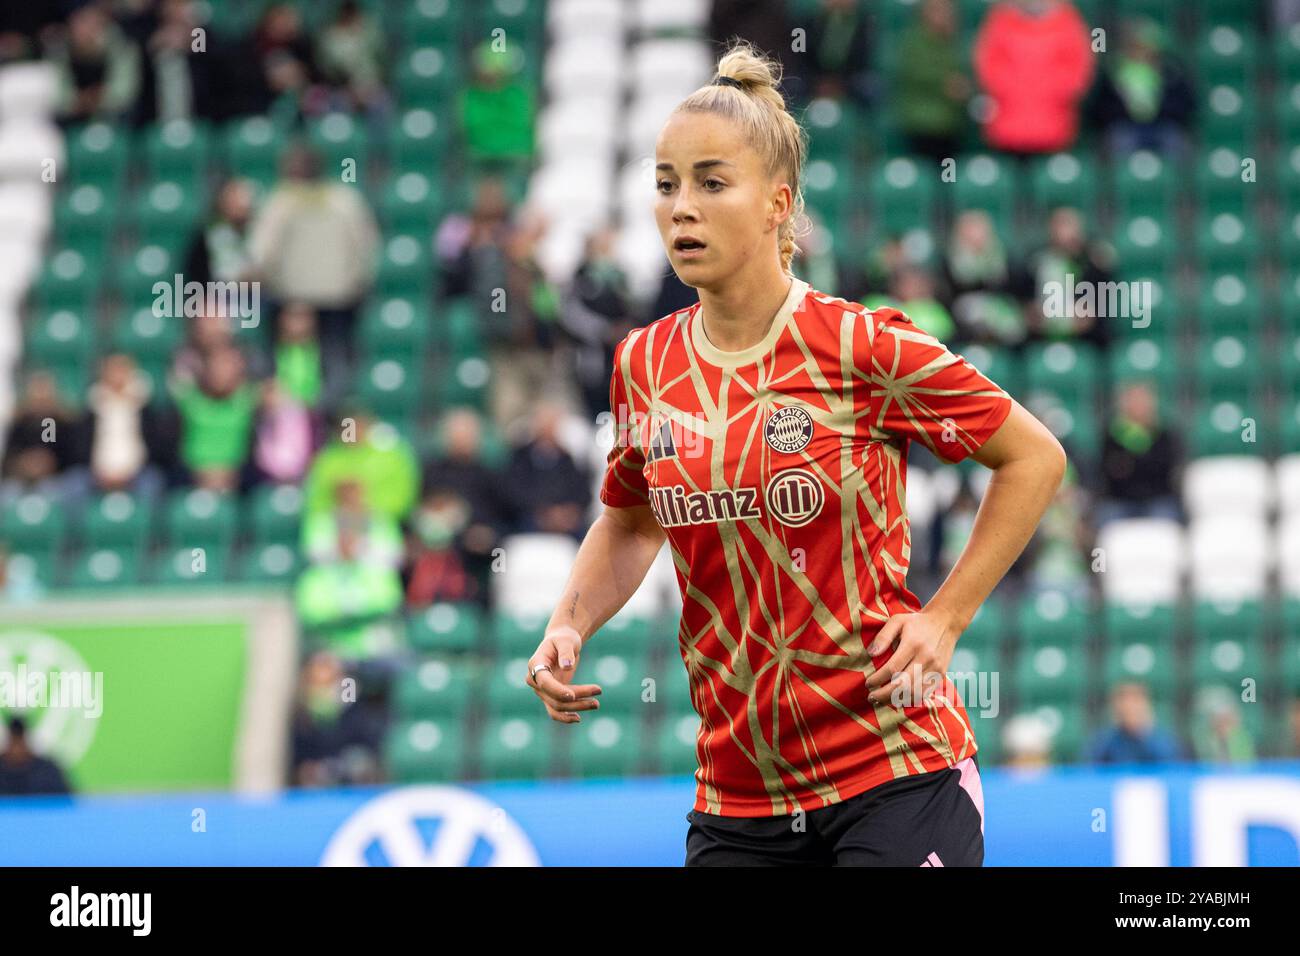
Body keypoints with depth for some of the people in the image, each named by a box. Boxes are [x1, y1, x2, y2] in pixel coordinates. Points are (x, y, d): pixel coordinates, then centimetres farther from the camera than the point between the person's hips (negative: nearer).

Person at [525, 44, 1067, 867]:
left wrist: (945, 619, -5)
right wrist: (568, 628, 3)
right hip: (737, 794, 4)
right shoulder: (645, 364, 4)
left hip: (893, 774, -4)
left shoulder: (861, 345, -9)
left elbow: (1035, 458, 1)